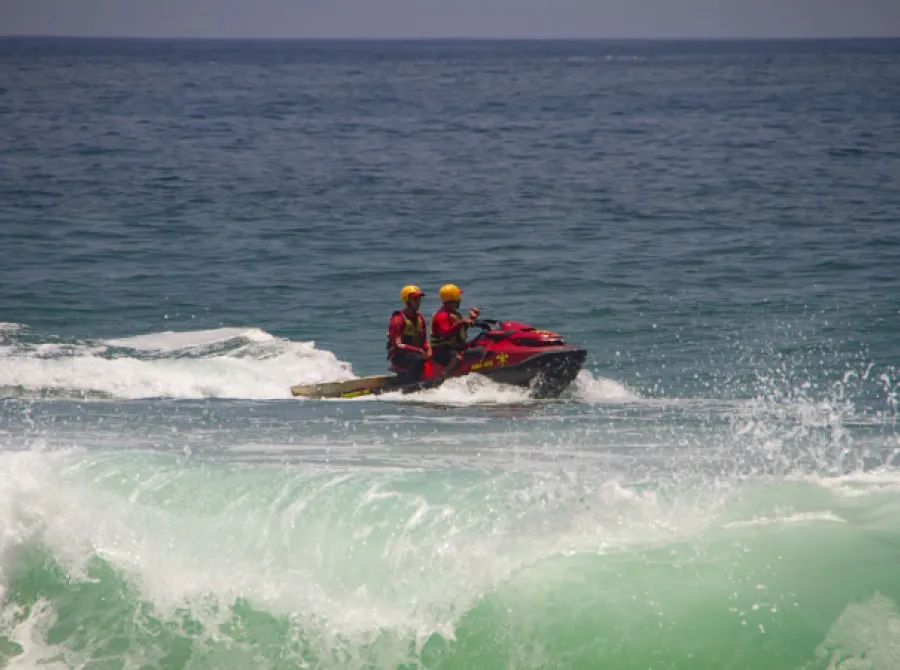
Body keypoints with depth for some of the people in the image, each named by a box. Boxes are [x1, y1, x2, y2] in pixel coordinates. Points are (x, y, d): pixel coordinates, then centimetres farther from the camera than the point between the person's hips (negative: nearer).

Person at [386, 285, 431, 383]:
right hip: (399, 355, -8)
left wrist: (428, 350, -8)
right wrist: (419, 351, -26)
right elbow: (398, 345, -20)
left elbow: (424, 341, 15)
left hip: (416, 352, 8)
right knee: (418, 359, -36)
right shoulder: (398, 319, -14)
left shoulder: (420, 318, 11)